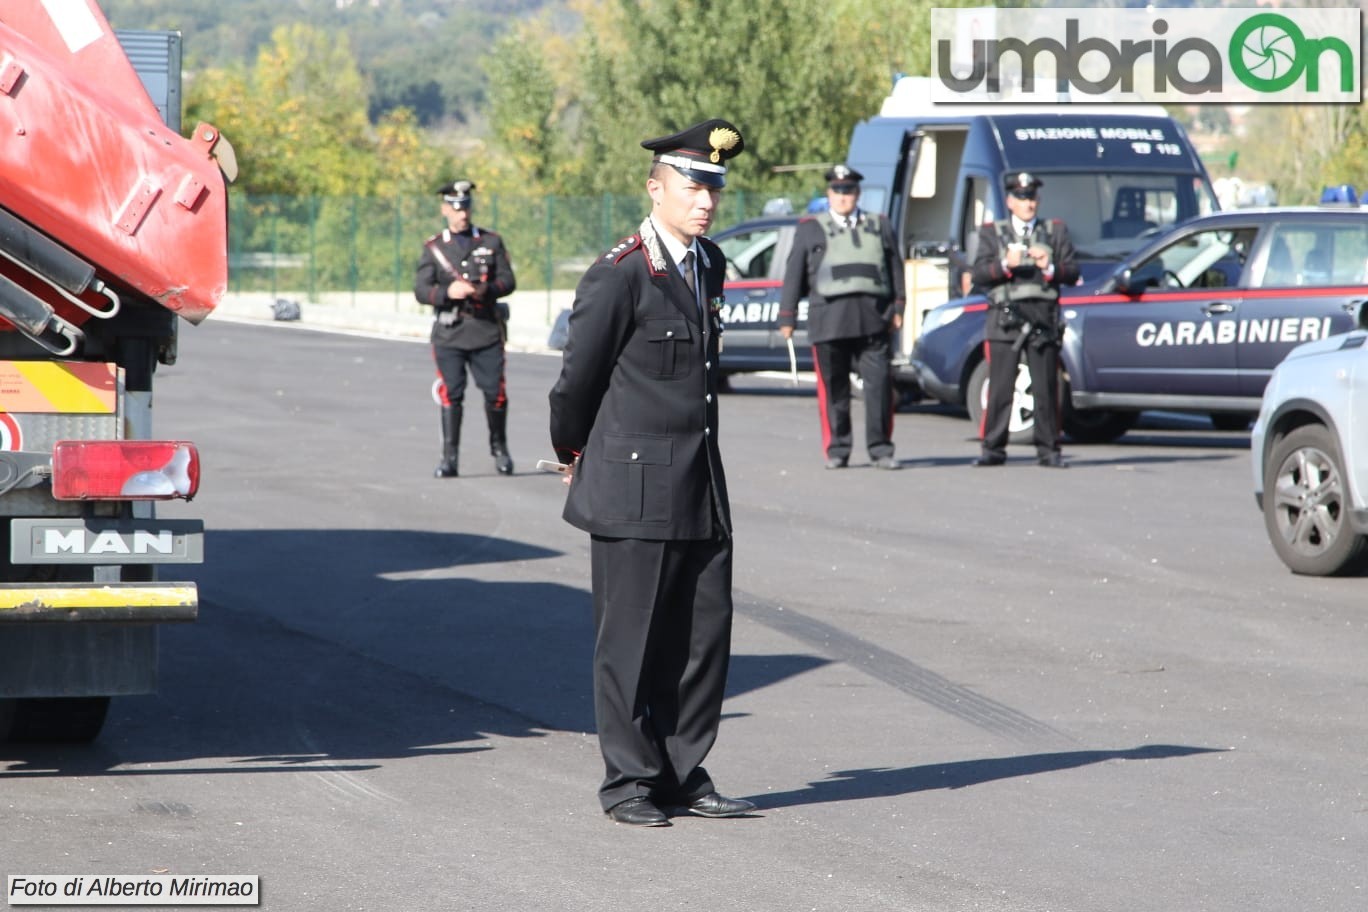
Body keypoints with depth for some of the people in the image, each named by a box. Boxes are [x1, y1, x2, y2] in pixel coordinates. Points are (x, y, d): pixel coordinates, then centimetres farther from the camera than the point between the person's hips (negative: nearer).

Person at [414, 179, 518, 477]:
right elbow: (420, 290, 1)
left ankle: (499, 447, 22)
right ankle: (449, 458, -1)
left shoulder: (492, 242, 9)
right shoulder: (433, 247, 8)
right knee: (451, 394, -6)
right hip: (449, 334, -1)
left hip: (487, 331, 1)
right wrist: (448, 292, -19)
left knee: (495, 393, 0)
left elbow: (508, 280, 5)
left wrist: (487, 289, -17)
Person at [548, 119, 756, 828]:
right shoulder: (620, 276, -13)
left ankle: (683, 774, 16)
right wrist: (575, 453, 10)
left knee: (705, 634, 7)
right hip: (635, 489, -7)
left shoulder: (709, 266, 12)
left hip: (702, 490, 7)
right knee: (631, 641, 0)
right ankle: (629, 782, 8)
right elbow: (577, 377, -5)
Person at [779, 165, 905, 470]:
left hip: (872, 318, 1)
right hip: (829, 316, -1)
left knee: (879, 382, -7)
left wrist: (897, 308, 8)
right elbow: (794, 275, 11)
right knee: (833, 388, -1)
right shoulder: (810, 229, 14)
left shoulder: (879, 226, 19)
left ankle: (880, 448, -2)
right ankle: (836, 450, 7)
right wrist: (787, 317, 5)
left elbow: (895, 268, 17)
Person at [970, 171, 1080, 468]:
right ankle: (993, 449, -2)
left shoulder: (1056, 231, 17)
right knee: (1000, 386, -5)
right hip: (1005, 317, 0)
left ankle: (1048, 450, 0)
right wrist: (1005, 265, -13)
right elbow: (979, 274, 4)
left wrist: (1051, 268, -10)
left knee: (1046, 388, -3)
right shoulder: (992, 233, 16)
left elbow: (1073, 272, 9)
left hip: (1043, 316, 1)